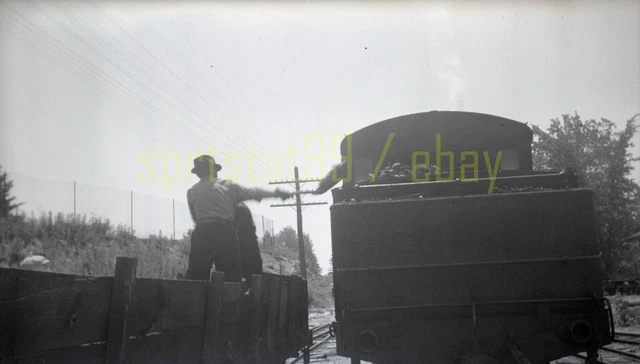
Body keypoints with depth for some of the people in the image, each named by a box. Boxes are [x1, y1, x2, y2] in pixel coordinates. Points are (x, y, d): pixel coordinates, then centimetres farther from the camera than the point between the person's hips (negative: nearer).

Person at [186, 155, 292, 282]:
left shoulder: (192, 192, 10)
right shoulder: (228, 186, 11)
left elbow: (195, 218, 15)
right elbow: (254, 192, 20)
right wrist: (278, 193, 32)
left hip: (202, 233, 0)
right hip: (226, 233, 0)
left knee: (196, 277, 0)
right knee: (232, 277, 6)